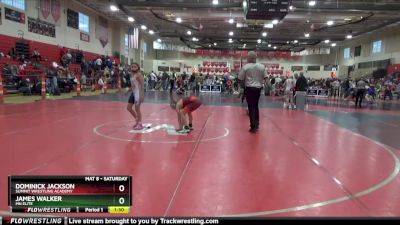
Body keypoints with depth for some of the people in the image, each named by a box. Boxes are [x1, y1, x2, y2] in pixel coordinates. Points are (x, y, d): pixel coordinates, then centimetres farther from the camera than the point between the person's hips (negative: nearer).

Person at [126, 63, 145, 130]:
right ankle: (137, 120, 26)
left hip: (138, 93, -9)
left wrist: (142, 95, -26)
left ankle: (140, 124, 11)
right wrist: (128, 91, 19)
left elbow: (142, 85, -19)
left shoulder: (139, 75, -14)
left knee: (137, 109, -3)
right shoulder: (132, 75, 12)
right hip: (133, 93, 9)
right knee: (128, 107, 11)